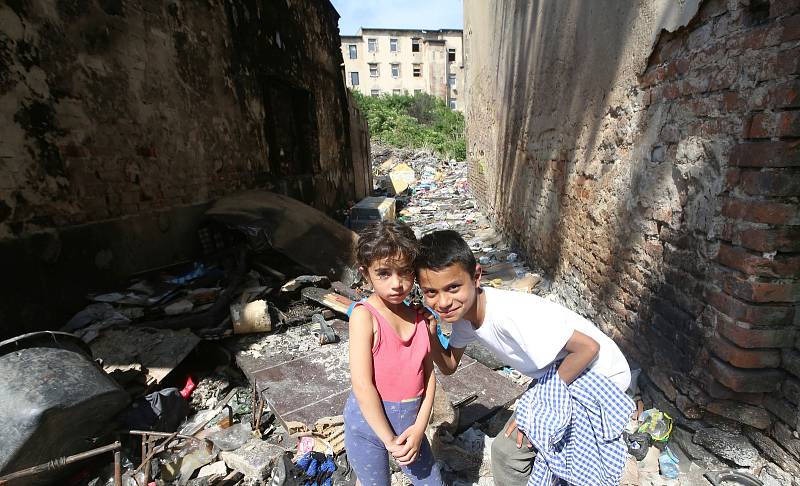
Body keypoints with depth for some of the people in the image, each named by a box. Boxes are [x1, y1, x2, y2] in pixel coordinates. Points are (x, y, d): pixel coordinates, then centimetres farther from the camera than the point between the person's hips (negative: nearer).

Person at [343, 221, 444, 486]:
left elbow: (429, 376, -2)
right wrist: (389, 440, -15)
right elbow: (362, 385, -20)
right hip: (368, 423, -4)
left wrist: (419, 427, -10)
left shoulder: (420, 317, -6)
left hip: (409, 423, 4)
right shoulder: (364, 315, -21)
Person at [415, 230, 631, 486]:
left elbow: (588, 348, -30)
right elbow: (449, 366, 1)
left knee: (508, 449, -5)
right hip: (560, 373, 7)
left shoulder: (510, 313, -37)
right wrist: (431, 334, -19)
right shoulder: (463, 312, -12)